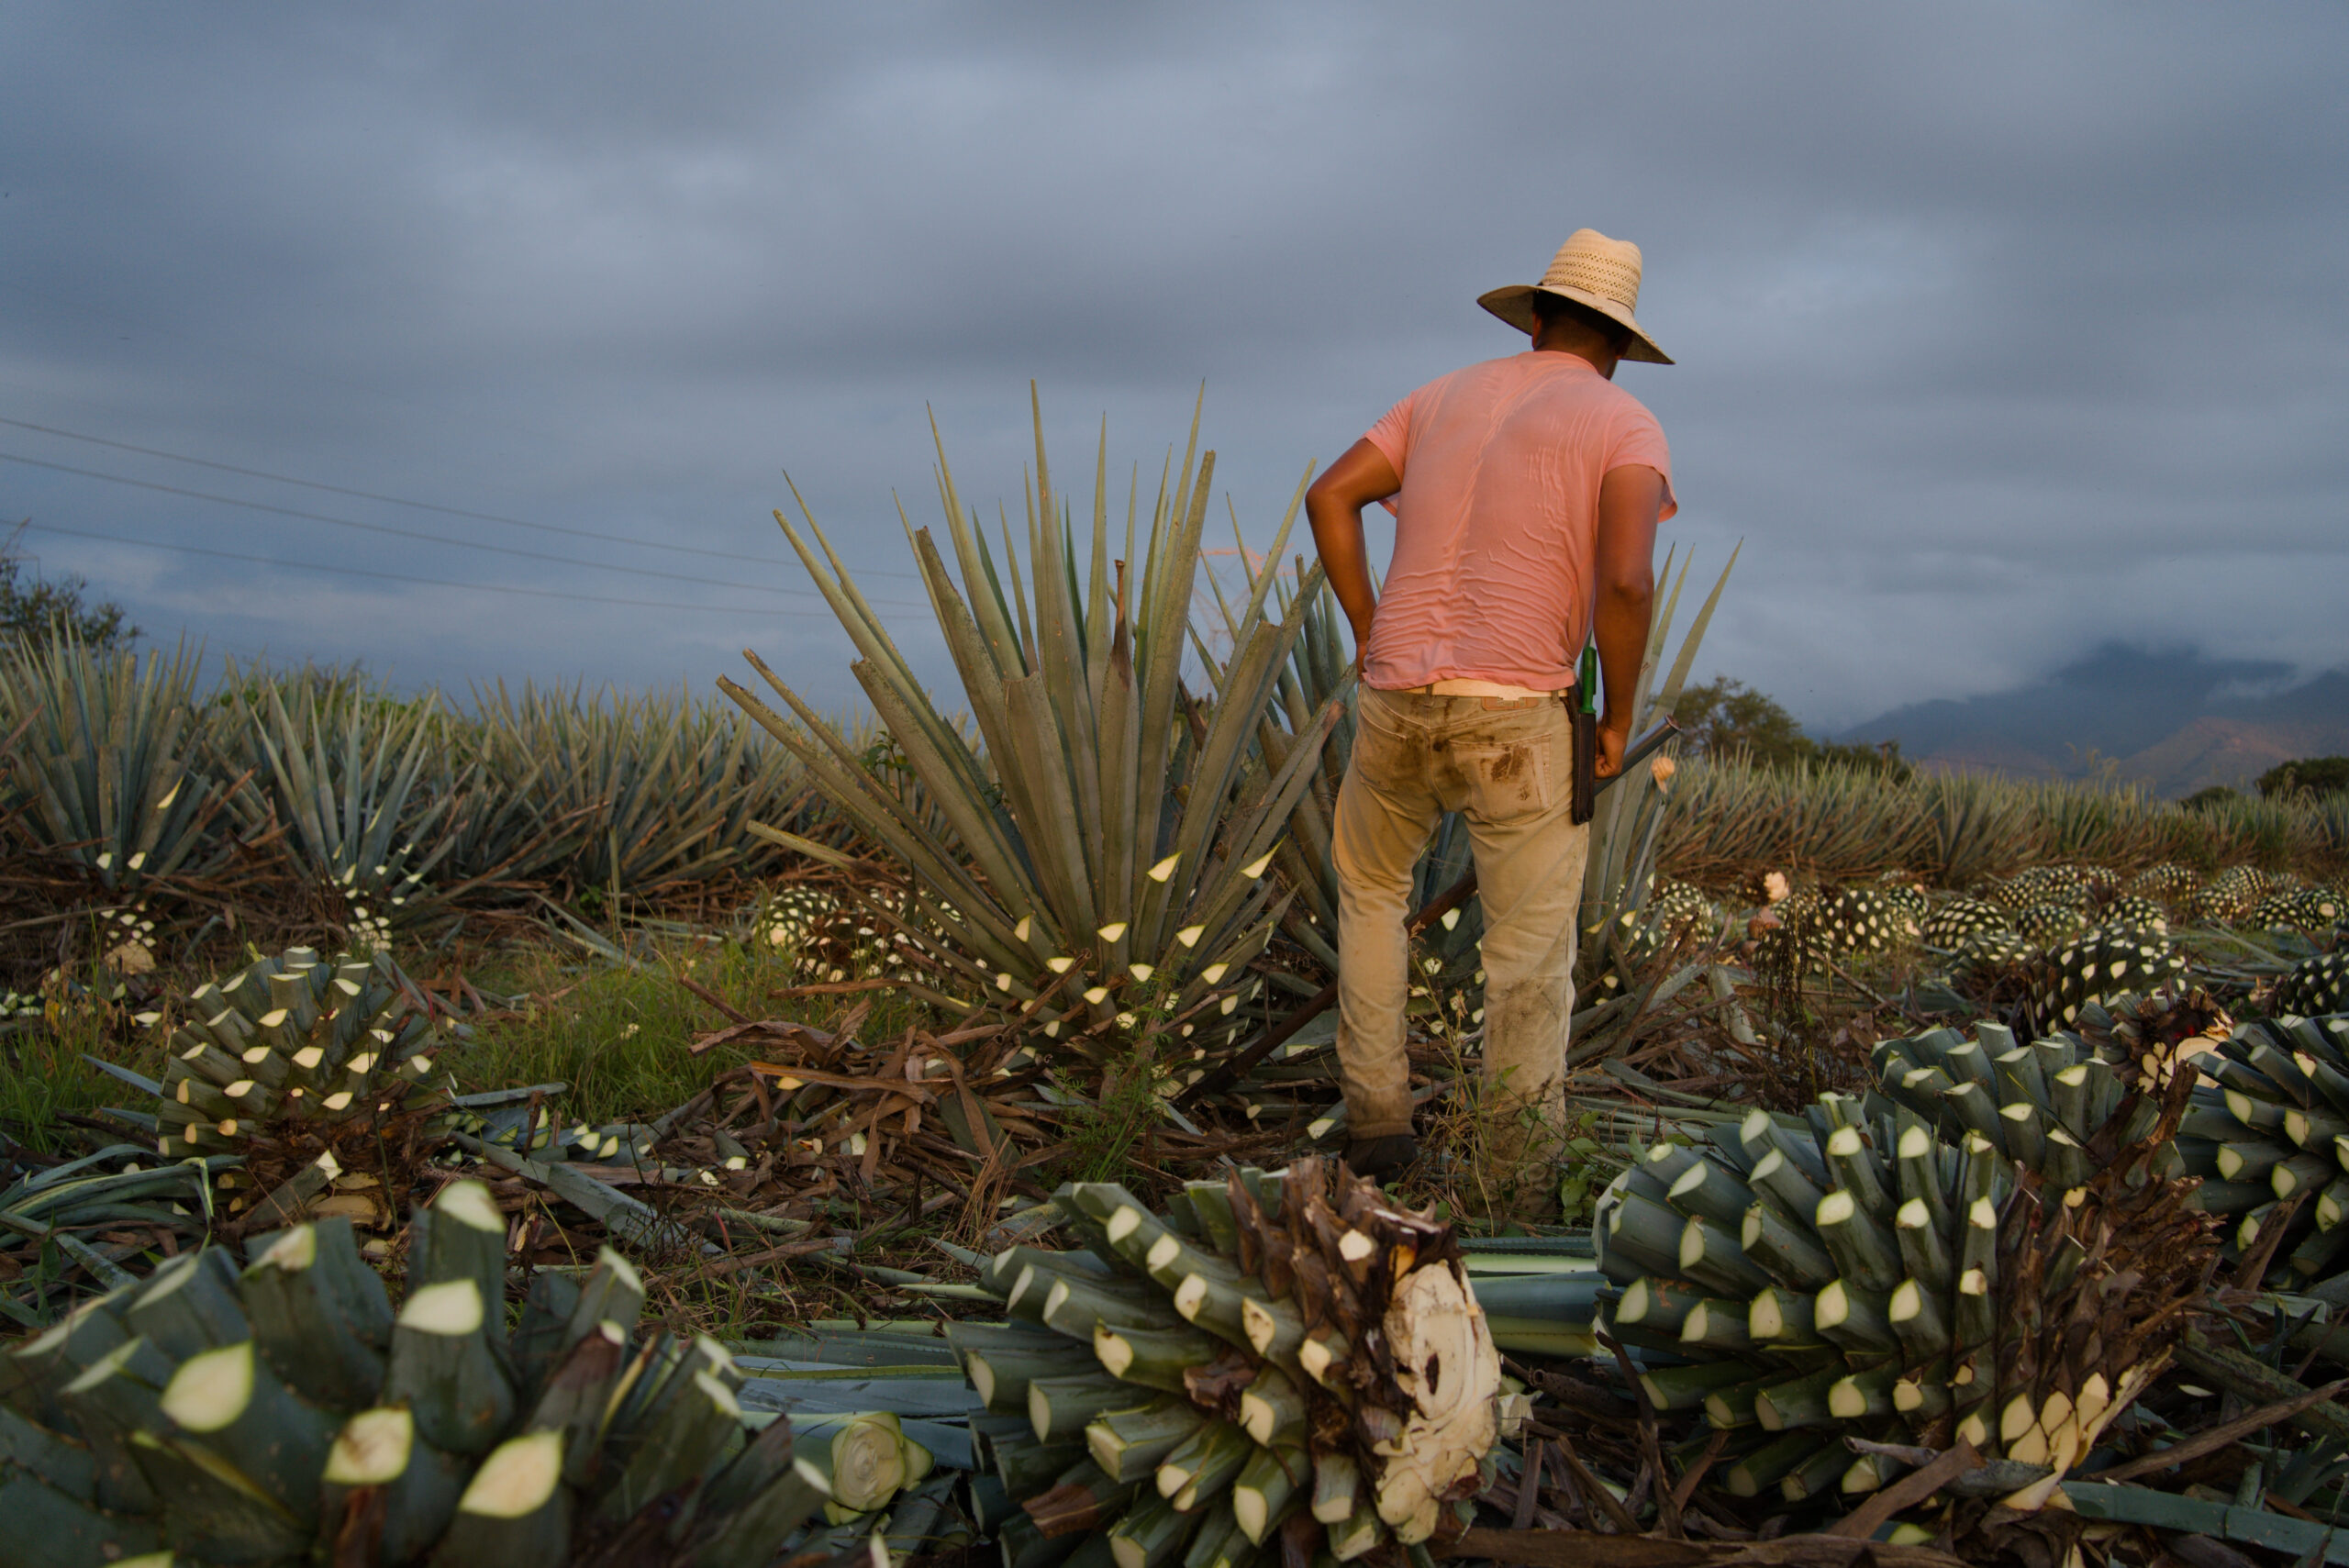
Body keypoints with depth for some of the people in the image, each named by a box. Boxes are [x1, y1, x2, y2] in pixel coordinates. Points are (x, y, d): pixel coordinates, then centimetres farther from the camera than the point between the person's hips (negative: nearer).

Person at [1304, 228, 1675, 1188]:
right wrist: (1619, 716, -4)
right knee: (1531, 951, 5)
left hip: (1397, 701, 4)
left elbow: (1330, 497, 7)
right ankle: (1523, 1170, 8)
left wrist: (1367, 632, 10)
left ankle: (1375, 1119, 23)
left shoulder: (1447, 397, 16)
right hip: (1517, 715, -4)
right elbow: (1625, 580, -17)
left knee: (1370, 890, 26)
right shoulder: (1627, 427, 0)